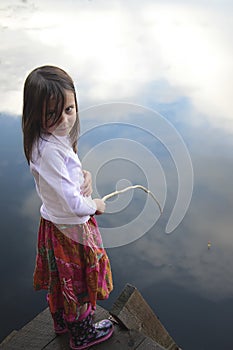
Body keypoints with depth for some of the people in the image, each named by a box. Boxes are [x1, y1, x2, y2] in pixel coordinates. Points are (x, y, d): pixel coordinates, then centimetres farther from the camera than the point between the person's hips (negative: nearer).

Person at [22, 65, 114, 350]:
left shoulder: (55, 137, -4)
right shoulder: (49, 150, -34)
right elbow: (72, 204, -33)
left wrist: (84, 174, -9)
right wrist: (95, 206, -12)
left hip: (54, 222, 9)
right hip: (71, 229, -9)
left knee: (60, 279, 28)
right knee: (78, 283, 16)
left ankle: (62, 321, 54)